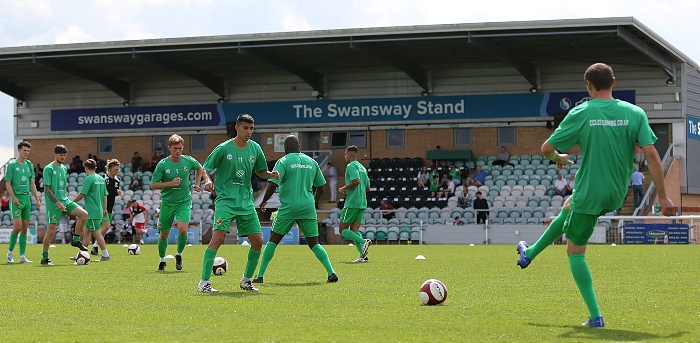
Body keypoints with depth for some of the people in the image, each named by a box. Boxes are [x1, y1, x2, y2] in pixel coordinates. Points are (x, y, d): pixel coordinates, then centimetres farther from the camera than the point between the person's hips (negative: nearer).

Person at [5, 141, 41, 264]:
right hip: (16, 198, -6)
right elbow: (8, 184, -6)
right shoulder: (12, 165, -5)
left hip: (27, 198, 6)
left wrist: (37, 198, 11)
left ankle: (22, 256, 7)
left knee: (25, 228, 4)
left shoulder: (29, 165, 11)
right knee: (17, 226, -14)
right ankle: (10, 252, 2)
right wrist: (14, 197, -17)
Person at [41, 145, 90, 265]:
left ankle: (76, 240, 5)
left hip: (64, 200, 7)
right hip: (53, 204, -7)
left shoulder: (64, 168, 14)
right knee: (51, 231, -5)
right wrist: (57, 202, -20)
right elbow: (47, 188, -14)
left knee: (84, 214, -11)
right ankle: (44, 258, 6)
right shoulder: (48, 169, -9)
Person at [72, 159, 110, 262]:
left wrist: (72, 202, 0)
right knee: (86, 231, 15)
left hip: (92, 211, -8)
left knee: (96, 233, -6)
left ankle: (105, 255, -6)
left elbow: (82, 194, -13)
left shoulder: (89, 179, -12)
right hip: (99, 210, 8)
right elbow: (105, 195, 15)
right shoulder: (101, 179, 11)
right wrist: (105, 209, 22)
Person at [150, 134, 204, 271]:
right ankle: (162, 260, 30)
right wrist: (170, 183, -21)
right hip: (167, 202, 0)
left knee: (182, 229, -20)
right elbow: (153, 185, -9)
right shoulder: (162, 165, -11)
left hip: (184, 201, 0)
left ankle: (179, 255, 5)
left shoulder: (188, 161, -4)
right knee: (164, 234, 7)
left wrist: (197, 183, 9)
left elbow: (199, 168, 19)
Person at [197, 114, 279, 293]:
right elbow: (206, 168, -2)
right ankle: (204, 282, -14)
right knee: (219, 236, -20)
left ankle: (246, 280, 22)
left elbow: (261, 172, 17)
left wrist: (271, 175, -4)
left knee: (258, 240, 2)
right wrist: (208, 180, -23)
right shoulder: (224, 148, -8)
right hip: (226, 200, -5)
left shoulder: (255, 149, 5)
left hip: (246, 202, 5)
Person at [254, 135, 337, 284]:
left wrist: (264, 201, 4)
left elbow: (273, 185, -11)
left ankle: (260, 275, 4)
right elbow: (320, 188, 15)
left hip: (288, 207, -3)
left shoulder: (283, 161, -3)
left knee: (273, 240, 7)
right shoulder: (311, 162, 11)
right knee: (314, 243, 10)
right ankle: (331, 272, -6)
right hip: (308, 208, 3)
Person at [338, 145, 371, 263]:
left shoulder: (351, 166, -8)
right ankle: (363, 256, -9)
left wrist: (344, 188, -9)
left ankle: (363, 242, -23)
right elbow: (367, 188, 22)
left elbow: (356, 181, -24)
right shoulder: (362, 167, 19)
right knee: (354, 230, 6)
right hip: (362, 203, 8)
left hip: (352, 203, -8)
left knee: (343, 230, -2)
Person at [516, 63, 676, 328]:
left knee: (575, 252, 13)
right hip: (617, 195, 6)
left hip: (589, 194, -6)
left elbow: (546, 149, -6)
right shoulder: (635, 113, -6)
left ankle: (595, 316, 10)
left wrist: (558, 158, 18)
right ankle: (529, 254, 48)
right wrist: (663, 196, -6)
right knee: (568, 207, 33)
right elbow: (651, 154, -11)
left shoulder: (580, 113, -12)